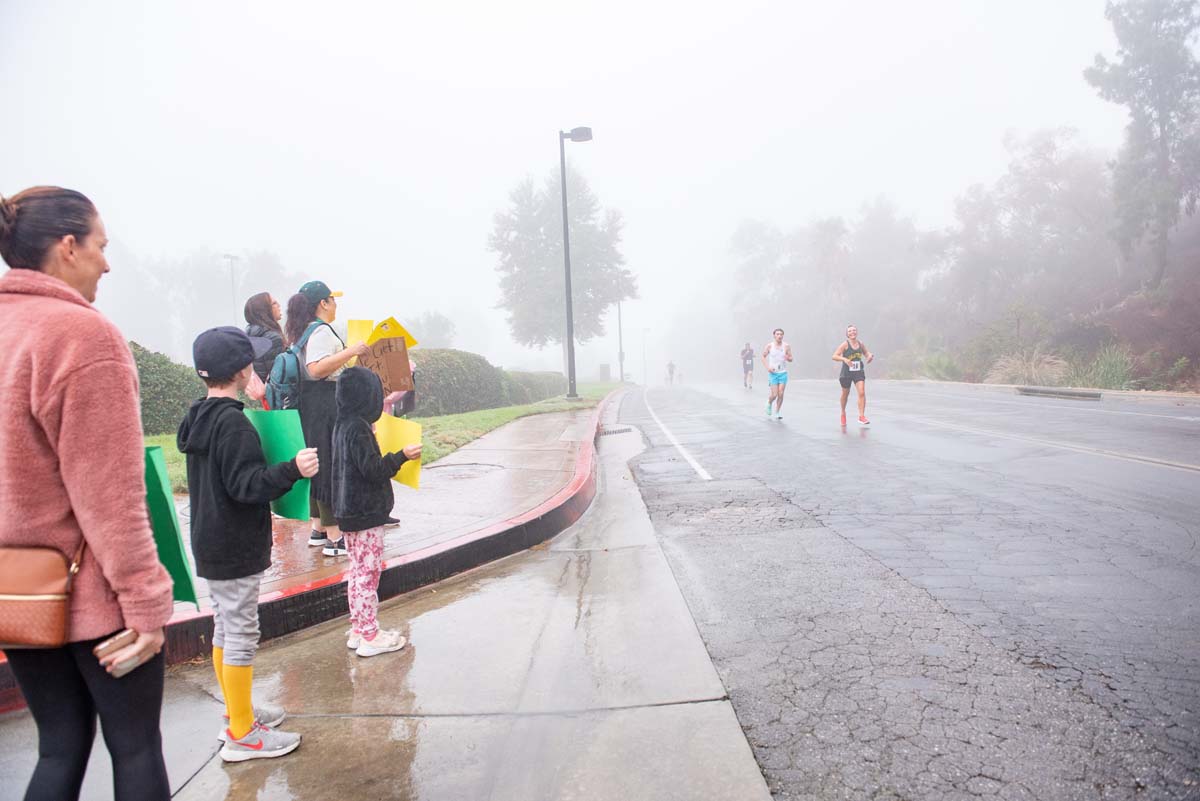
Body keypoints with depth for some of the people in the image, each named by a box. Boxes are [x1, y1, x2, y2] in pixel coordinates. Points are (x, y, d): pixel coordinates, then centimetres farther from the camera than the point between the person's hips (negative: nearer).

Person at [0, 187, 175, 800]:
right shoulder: (82, 334, -18)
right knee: (136, 748, 10)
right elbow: (107, 492, -21)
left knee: (60, 747, 19)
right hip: (91, 593, -7)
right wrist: (145, 599, -16)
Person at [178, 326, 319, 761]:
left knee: (225, 629, 18)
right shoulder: (232, 422, -20)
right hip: (235, 549, -10)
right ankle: (242, 734, 10)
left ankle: (238, 713, 33)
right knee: (240, 635, 0)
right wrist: (292, 470, -37)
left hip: (212, 544, 10)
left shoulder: (200, 418, 10)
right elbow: (245, 484, -25)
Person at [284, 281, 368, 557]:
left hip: (313, 403, 11)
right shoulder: (321, 331, -14)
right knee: (332, 465, -7)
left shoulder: (305, 331, 17)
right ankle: (334, 537, -3)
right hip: (325, 403, -11)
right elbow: (316, 369, -26)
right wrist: (350, 351, -26)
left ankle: (318, 529, 25)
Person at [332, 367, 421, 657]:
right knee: (368, 572, -1)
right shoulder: (358, 429, -19)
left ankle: (358, 629, 26)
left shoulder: (343, 426, 10)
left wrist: (393, 458, 20)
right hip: (366, 513, -10)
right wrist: (402, 455, -13)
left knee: (358, 571, 16)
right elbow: (373, 469, -21)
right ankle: (369, 636, 7)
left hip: (350, 512, 10)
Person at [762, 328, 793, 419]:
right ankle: (769, 403, 27)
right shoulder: (769, 346, -4)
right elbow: (763, 357, 5)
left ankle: (777, 413, 10)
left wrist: (788, 358, -18)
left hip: (783, 373, 2)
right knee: (774, 394, -7)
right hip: (773, 373, -2)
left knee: (781, 394, -3)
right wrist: (768, 367, -9)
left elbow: (791, 358, 6)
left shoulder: (786, 346, 0)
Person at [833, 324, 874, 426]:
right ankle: (843, 414, 39)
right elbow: (834, 356, -15)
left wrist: (870, 357, -7)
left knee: (862, 393, -15)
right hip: (846, 373, -2)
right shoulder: (845, 344, -9)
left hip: (859, 372, 2)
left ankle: (861, 416, -14)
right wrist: (844, 359, -32)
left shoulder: (861, 344, 2)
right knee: (845, 394, 14)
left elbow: (867, 353, 17)